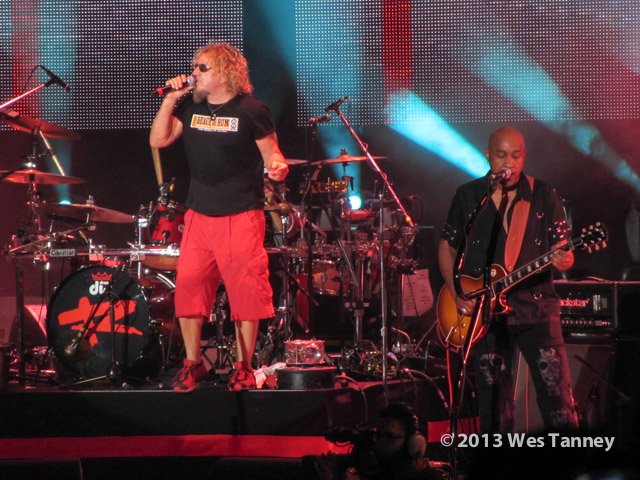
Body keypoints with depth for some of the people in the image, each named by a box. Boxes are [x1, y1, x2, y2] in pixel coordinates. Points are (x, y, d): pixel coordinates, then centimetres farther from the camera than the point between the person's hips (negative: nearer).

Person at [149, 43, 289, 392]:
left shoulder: (250, 111, -4)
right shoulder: (190, 107, 10)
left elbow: (271, 155, -1)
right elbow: (158, 140, 6)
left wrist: (277, 167, -23)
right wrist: (170, 100, -3)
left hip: (241, 216, -4)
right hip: (199, 215, 4)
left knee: (246, 291, -3)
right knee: (188, 285, -2)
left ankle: (243, 366, 10)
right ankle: (192, 363, 11)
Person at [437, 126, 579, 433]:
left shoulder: (544, 196, 4)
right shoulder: (467, 196, 7)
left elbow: (562, 248, 4)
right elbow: (446, 247, 13)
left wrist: (564, 261, -20)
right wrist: (457, 296, 0)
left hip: (536, 307, -1)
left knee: (557, 395, -10)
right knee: (494, 404, 4)